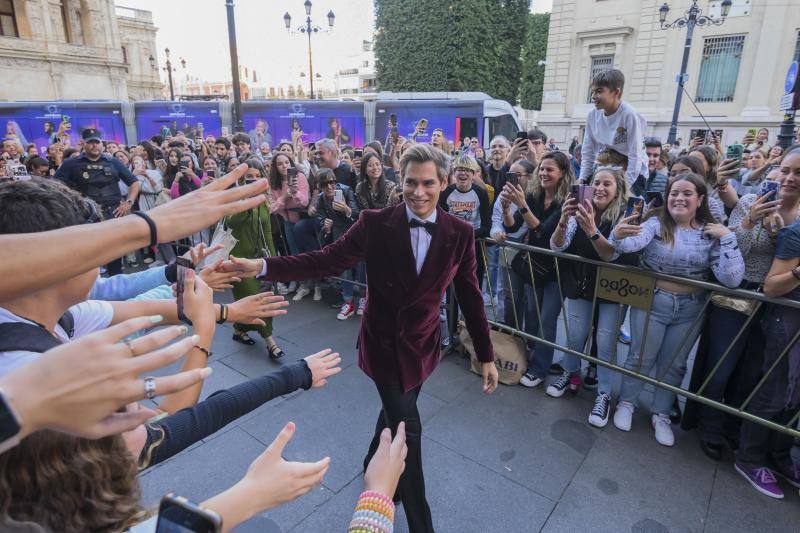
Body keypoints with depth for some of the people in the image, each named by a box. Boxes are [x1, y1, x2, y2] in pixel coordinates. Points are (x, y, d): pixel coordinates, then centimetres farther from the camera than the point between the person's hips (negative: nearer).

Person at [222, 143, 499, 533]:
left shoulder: (460, 233, -9)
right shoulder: (375, 223, -15)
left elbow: (470, 296, -3)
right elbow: (327, 261, -17)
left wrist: (486, 355, 2)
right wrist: (261, 266, -29)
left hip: (423, 344, 3)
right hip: (384, 342, -3)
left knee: (395, 411, 23)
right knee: (407, 427, 3)